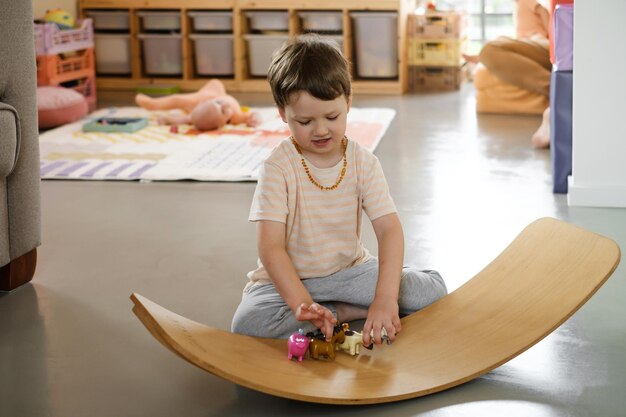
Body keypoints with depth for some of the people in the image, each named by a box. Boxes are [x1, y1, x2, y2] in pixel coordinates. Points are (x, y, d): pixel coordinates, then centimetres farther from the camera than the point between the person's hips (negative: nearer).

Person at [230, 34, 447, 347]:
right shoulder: (278, 169, -16)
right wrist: (302, 304, -36)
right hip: (290, 278, -2)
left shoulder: (363, 163, -7)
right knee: (247, 322, -33)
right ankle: (348, 312, -15)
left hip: (350, 270, 3)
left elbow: (389, 229, -16)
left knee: (433, 291, -14)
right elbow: (270, 247, -21)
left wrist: (385, 298, -31)